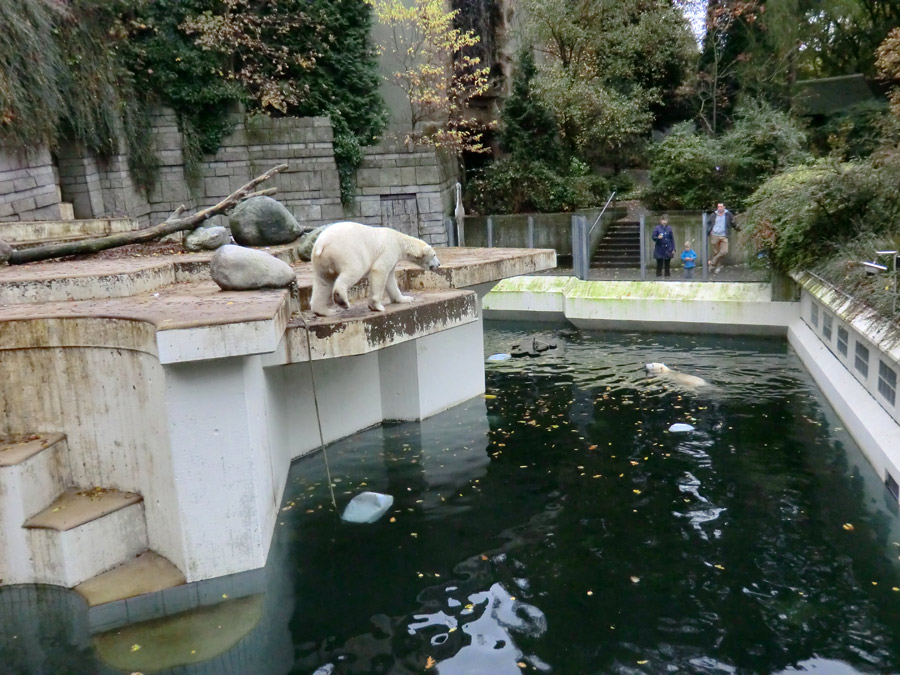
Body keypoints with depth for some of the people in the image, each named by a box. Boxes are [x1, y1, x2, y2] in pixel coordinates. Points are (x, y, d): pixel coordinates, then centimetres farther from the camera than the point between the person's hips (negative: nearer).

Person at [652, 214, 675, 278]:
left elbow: (672, 239, 7)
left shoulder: (669, 229, 4)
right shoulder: (657, 228, -3)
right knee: (659, 264, 0)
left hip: (668, 250, 2)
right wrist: (658, 237, -25)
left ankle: (667, 275, 16)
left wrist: (673, 249, 2)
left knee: (667, 264, 8)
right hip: (659, 250, -2)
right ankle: (658, 275, 8)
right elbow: (653, 238, -2)